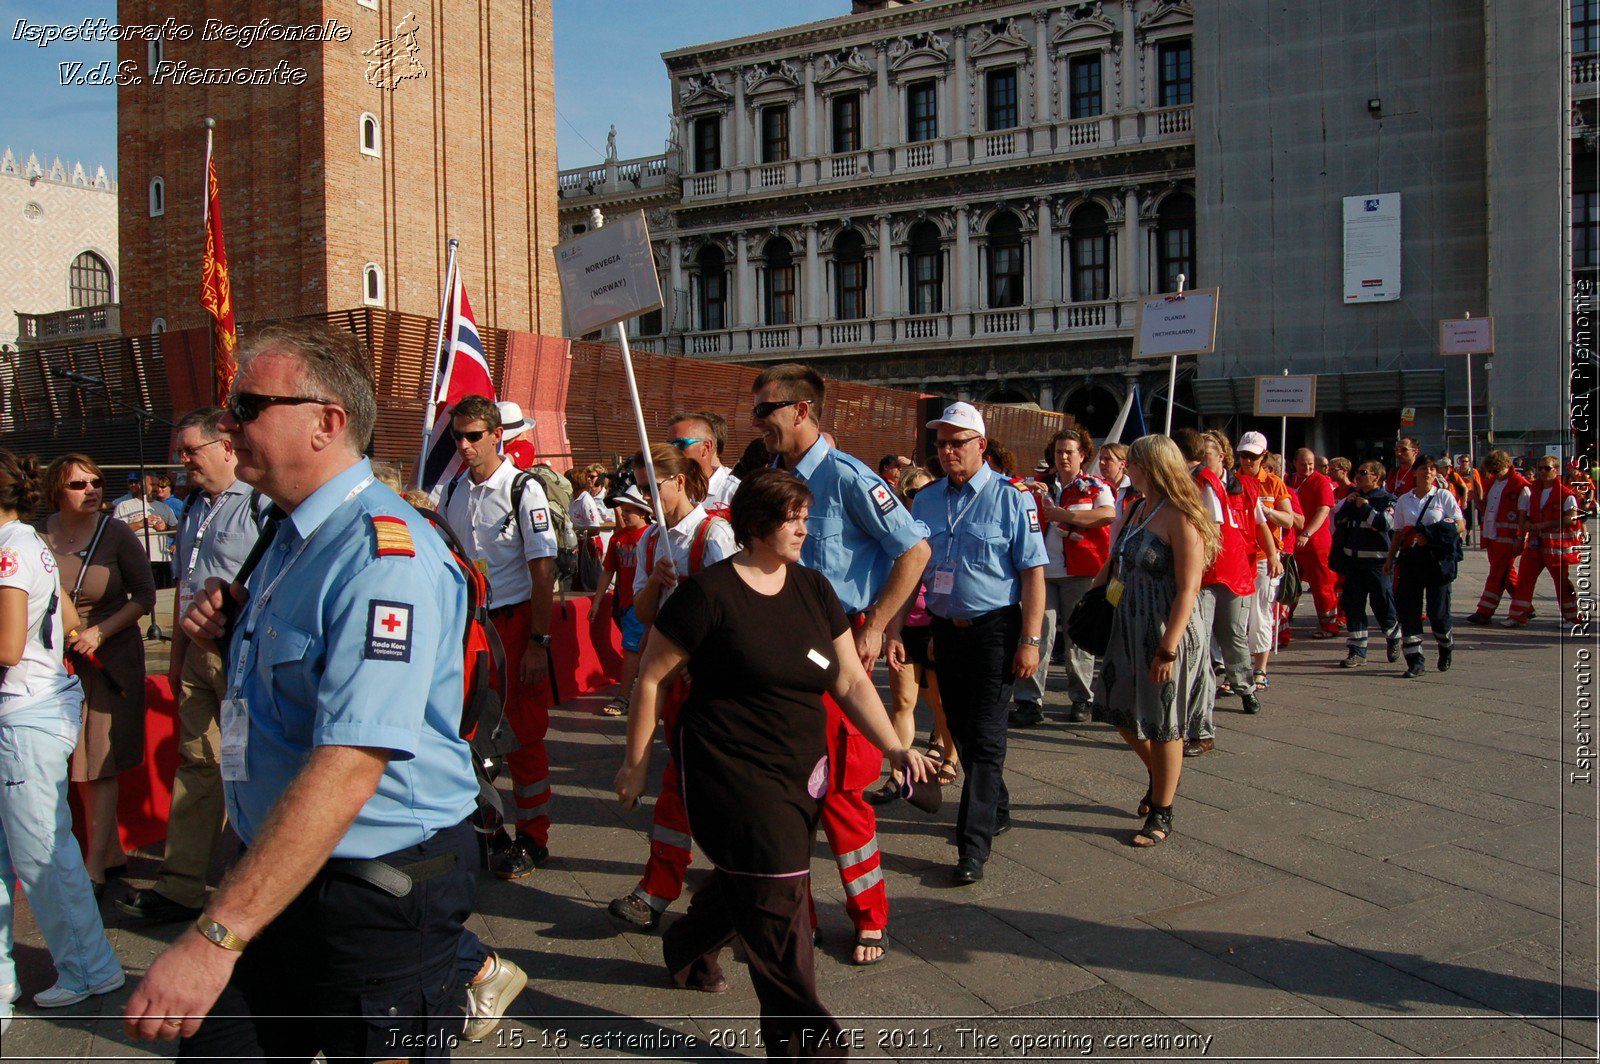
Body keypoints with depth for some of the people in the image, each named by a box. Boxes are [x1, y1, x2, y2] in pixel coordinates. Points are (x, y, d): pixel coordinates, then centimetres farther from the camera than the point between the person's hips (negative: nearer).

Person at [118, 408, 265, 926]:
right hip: (199, 655, 8)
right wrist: (177, 657, 24)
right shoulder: (193, 509, 16)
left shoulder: (261, 504, -12)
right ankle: (179, 887, 18)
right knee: (195, 765, 11)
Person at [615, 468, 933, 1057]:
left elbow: (851, 680, 5)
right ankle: (806, 1040, 7)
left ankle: (688, 949, 51)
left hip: (801, 772, 7)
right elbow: (651, 676, -6)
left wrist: (895, 748, -6)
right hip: (733, 771, -6)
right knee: (777, 900, -8)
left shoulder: (814, 589, 5)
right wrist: (637, 762, -2)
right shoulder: (709, 592, -13)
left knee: (747, 886, 20)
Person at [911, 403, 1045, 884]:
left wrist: (1030, 641, -15)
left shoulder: (1010, 497, -7)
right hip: (946, 628, 6)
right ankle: (996, 809, 36)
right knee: (961, 731, 15)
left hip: (994, 629, -5)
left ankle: (973, 847, -1)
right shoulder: (926, 499, 7)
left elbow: (1033, 572, -10)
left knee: (985, 736, -5)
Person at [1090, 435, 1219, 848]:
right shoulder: (1135, 511, 9)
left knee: (1163, 726, 5)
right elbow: (1115, 564, 20)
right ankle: (1159, 777, 42)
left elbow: (1188, 590, -21)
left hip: (1168, 632, -8)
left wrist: (1168, 650, -23)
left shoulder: (1181, 519, -17)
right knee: (1120, 711, 15)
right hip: (1129, 628, 8)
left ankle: (1161, 815, 21)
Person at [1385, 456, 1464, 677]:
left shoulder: (1444, 496, 3)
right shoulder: (1403, 500, 11)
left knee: (1437, 609, -4)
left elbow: (1461, 526, -3)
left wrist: (1432, 537, -16)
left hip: (1437, 557, -3)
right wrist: (1390, 558, 6)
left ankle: (1446, 646, 27)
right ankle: (1414, 660, 3)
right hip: (1410, 557, 3)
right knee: (1408, 608, -3)